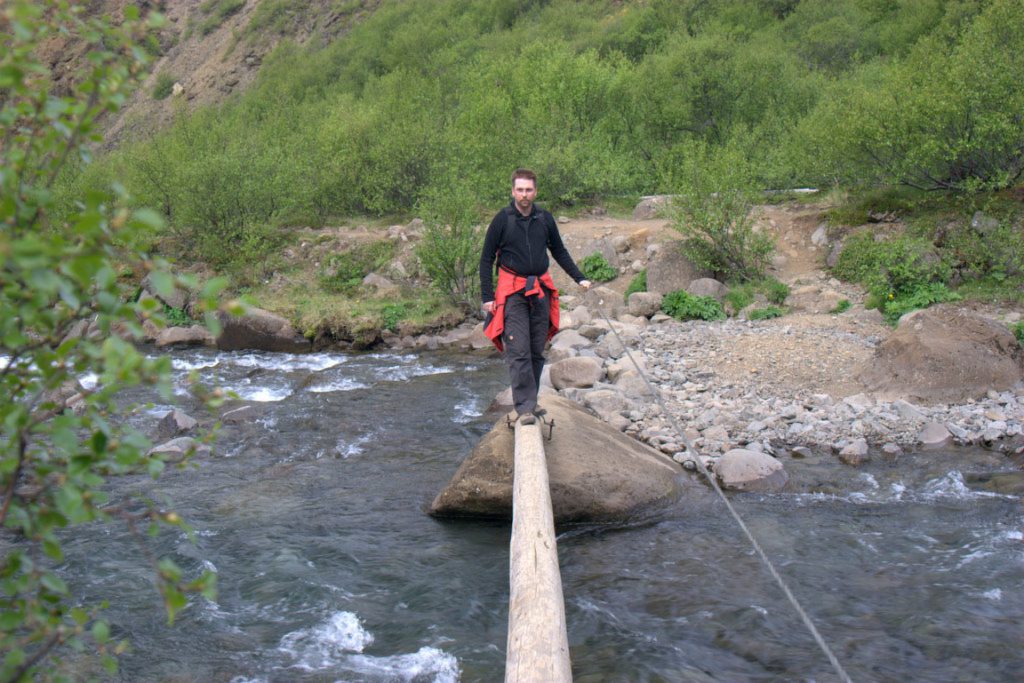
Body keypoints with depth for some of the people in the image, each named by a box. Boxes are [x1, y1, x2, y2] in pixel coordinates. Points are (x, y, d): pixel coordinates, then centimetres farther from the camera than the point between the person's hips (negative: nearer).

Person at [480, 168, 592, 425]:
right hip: (512, 292, -4)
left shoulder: (545, 219, 5)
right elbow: (486, 259, 0)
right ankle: (524, 408, -14)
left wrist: (579, 278, 13)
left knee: (537, 351, 7)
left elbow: (559, 252, 19)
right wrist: (487, 296, -7)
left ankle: (530, 402, 17)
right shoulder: (502, 219, -5)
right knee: (518, 351, -12)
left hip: (541, 290, 4)